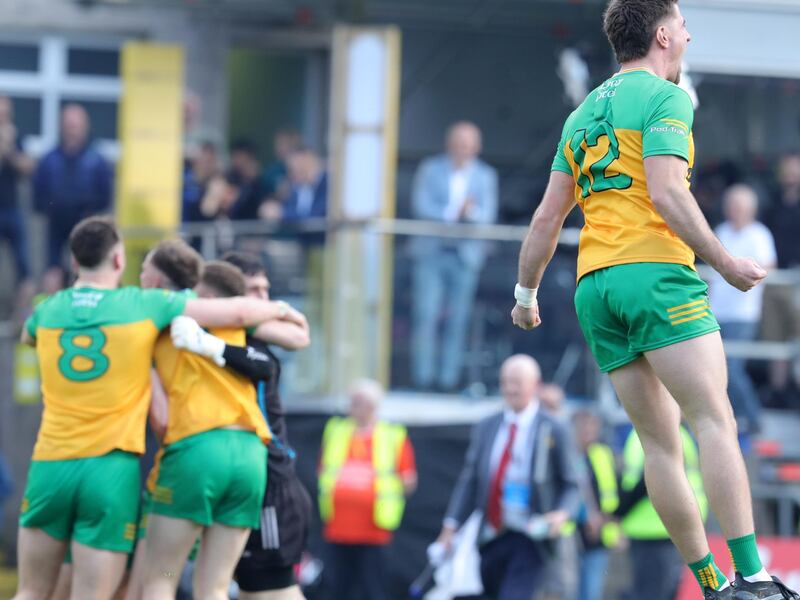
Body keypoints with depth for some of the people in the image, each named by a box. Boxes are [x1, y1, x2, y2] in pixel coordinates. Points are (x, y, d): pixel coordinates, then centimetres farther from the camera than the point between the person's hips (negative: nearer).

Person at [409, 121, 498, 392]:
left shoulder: (485, 176, 11)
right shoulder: (431, 169, 9)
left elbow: (488, 215, 1)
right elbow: (421, 206, -3)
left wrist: (471, 213, -21)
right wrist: (453, 214, -15)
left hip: (465, 255, 1)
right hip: (431, 252, -1)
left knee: (458, 319, -2)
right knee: (425, 315, -8)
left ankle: (448, 377, 1)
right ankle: (423, 376, -5)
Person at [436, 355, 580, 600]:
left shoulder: (553, 431, -1)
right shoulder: (486, 428, 11)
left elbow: (570, 486, 1)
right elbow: (469, 481, 11)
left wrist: (563, 514, -20)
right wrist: (451, 525, 1)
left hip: (529, 542, -5)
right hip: (491, 540, 5)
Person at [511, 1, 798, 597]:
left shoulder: (582, 115, 21)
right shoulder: (664, 96, -2)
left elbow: (548, 217, 21)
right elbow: (666, 194, -15)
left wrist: (526, 294, 29)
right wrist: (724, 262, -12)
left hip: (594, 284, 8)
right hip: (655, 271, -8)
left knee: (660, 442, 6)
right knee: (715, 420, -14)